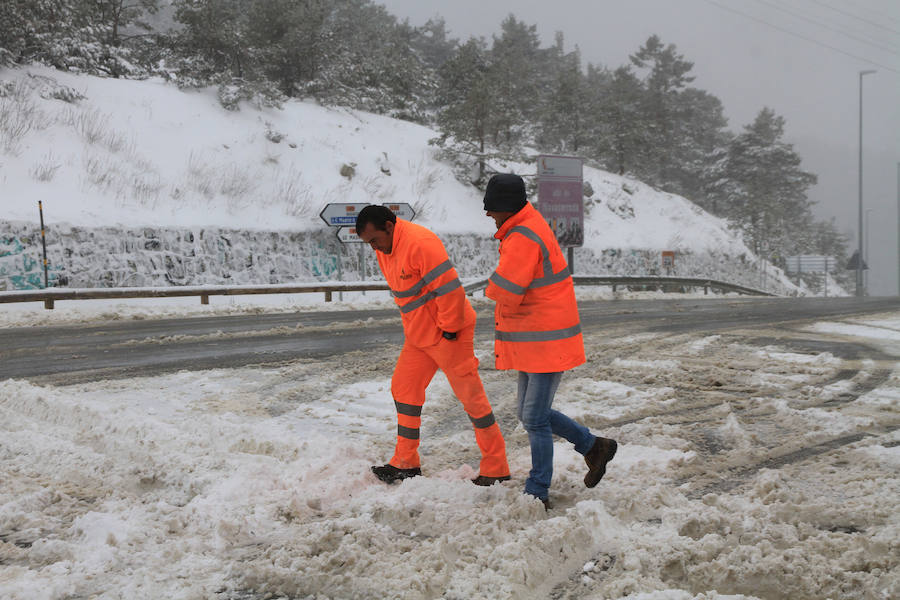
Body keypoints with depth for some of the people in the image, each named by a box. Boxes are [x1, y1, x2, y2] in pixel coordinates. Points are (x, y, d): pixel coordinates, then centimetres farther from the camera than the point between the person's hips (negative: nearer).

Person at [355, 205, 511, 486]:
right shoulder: (384, 249, 7)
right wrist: (412, 321, 16)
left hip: (447, 334, -9)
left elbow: (449, 286, -26)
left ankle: (496, 468, 8)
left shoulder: (420, 243, -23)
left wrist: (449, 328, -19)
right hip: (418, 333, 9)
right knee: (403, 388, 11)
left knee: (471, 396, -2)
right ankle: (406, 463, 22)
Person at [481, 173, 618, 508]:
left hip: (547, 340, -10)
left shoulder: (523, 239, -22)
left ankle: (537, 494, 7)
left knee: (535, 418, -4)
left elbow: (504, 291, -25)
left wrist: (492, 291, -3)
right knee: (530, 415, 16)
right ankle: (594, 447, 30)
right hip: (531, 340, 10)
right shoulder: (528, 223, 11)